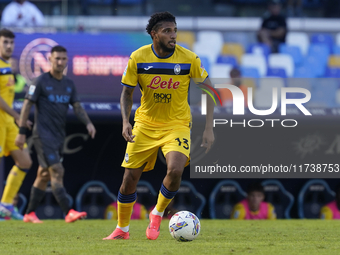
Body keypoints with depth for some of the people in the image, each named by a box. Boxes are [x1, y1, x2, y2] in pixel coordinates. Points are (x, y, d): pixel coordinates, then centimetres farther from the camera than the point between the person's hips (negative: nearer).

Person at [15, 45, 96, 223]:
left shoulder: (69, 84, 12)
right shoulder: (41, 82, -7)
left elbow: (77, 107, 13)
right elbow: (27, 105, -6)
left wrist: (88, 122, -6)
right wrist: (22, 132, -10)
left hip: (59, 135, 7)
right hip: (43, 134, -7)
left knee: (44, 175, 10)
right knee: (57, 172, -16)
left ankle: (29, 214, 18)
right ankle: (68, 212, -23)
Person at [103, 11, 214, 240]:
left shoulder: (189, 58, -12)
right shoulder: (138, 58, -10)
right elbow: (127, 93, 1)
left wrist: (209, 129, -9)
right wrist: (125, 122, -15)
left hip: (177, 125, -1)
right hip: (145, 125, 1)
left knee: (175, 170, -26)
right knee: (130, 177, 0)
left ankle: (157, 215, 1)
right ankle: (122, 229, 24)